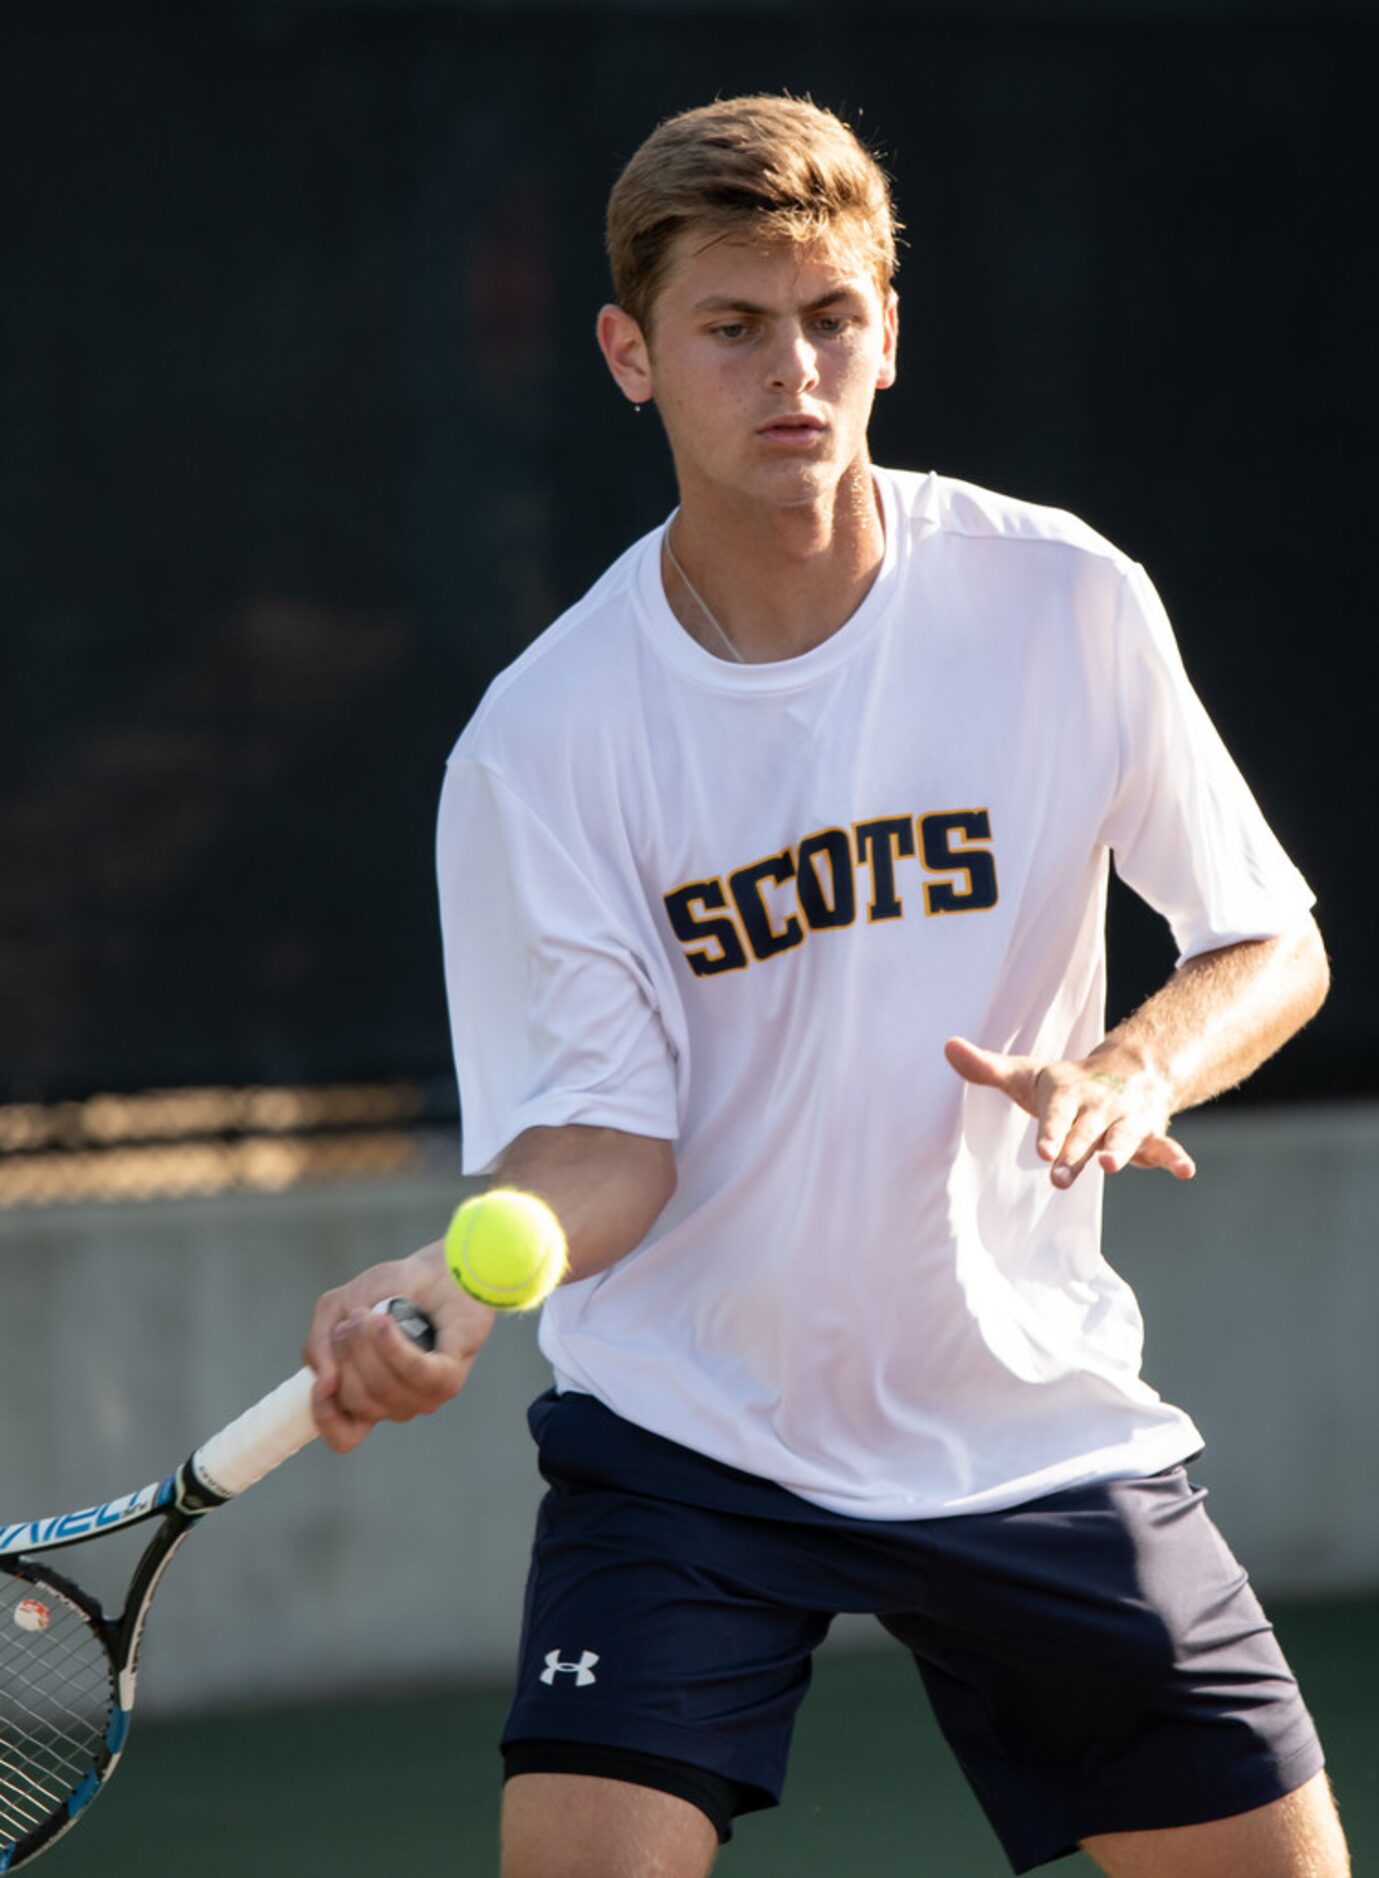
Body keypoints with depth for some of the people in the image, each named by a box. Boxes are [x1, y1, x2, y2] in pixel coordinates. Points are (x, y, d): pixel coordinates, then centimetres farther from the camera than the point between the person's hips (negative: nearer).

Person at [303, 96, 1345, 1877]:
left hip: (1034, 1426, 2)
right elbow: (605, 1133, -10)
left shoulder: (1067, 606, -7)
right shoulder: (544, 741, -11)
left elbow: (1273, 944, 2)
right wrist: (463, 1281, -32)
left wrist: (1135, 1067, -20)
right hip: (682, 1438, -2)